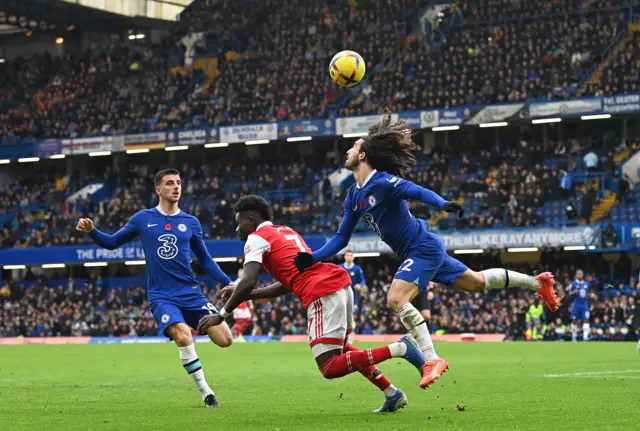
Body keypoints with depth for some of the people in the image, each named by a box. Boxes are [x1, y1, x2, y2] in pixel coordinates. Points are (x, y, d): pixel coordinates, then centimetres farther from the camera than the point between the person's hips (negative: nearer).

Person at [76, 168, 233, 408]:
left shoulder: (191, 223, 6)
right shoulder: (143, 219, 3)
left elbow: (205, 260, 15)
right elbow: (112, 242, 11)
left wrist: (228, 283, 4)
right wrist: (91, 231, -8)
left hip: (191, 293, 2)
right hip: (161, 296, -2)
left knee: (225, 340, -9)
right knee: (183, 336, -29)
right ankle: (206, 393, -12)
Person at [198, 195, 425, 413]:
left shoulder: (257, 238, 4)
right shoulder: (287, 231, 29)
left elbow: (248, 283, -9)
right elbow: (288, 283, 31)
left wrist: (221, 315, 2)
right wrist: (244, 295, 32)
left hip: (322, 294, -9)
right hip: (341, 282, 9)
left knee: (330, 368, -8)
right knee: (343, 349, 30)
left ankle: (399, 348, -19)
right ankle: (393, 394, 23)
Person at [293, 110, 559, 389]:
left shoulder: (381, 182, -18)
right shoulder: (353, 196, 8)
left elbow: (418, 191, -29)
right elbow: (341, 238, 10)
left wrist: (444, 204, -47)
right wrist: (312, 258, -3)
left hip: (424, 248, -9)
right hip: (423, 250, 9)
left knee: (396, 300, -23)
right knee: (476, 282, 21)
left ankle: (432, 360, -20)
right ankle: (538, 282, 37)